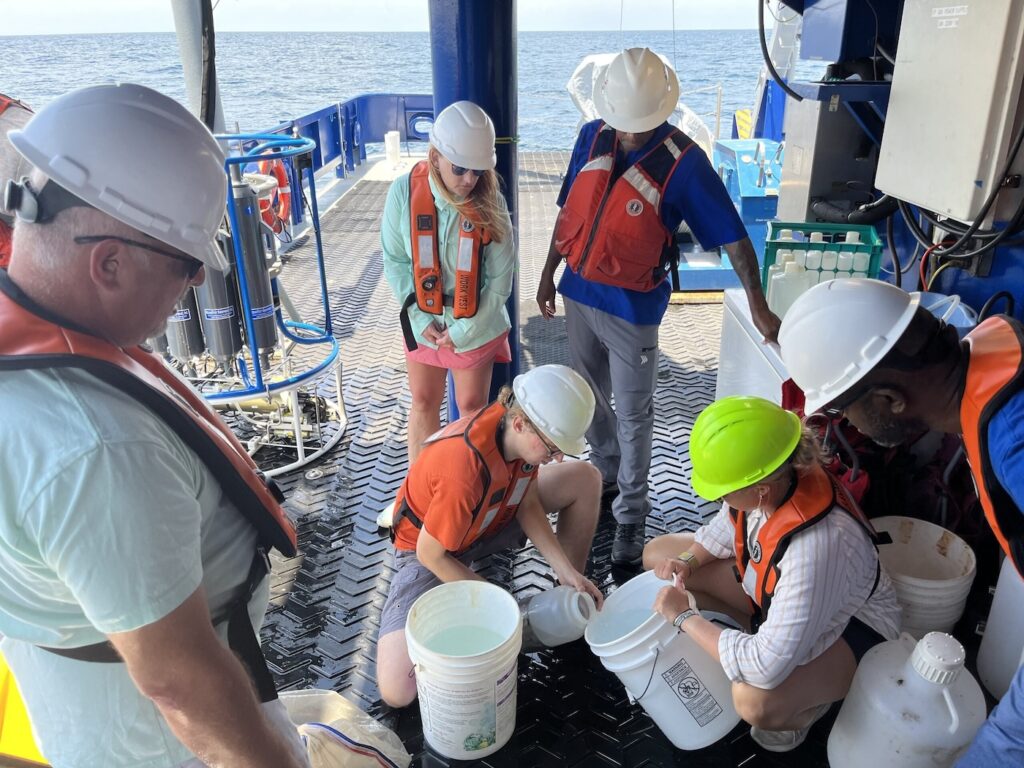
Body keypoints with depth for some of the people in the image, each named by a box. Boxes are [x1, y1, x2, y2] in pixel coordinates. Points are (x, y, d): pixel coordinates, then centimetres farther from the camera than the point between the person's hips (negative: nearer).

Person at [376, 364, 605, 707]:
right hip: (431, 547, -6)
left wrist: (566, 571, -13)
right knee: (397, 692, -23)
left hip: (490, 517, 7)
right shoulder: (466, 472, -42)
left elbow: (528, 502, -5)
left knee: (586, 479, -3)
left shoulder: (524, 430, -20)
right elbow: (430, 554, -27)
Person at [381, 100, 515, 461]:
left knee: (472, 406, 13)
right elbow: (394, 260, -6)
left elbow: (500, 278, -13)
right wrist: (420, 317, -12)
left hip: (474, 325, -1)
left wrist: (464, 329, -15)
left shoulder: (489, 201, -18)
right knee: (423, 402, 16)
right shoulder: (405, 191, -16)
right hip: (423, 322, 2)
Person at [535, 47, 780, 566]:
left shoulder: (683, 161, -15)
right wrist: (549, 272, 12)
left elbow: (732, 234, -14)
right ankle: (607, 474, 42)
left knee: (632, 415, 4)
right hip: (578, 293, 5)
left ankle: (631, 514, 20)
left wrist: (758, 306, -19)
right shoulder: (592, 138, -1)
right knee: (590, 398, 19)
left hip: (632, 308, -5)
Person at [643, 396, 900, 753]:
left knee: (755, 700, -37)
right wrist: (687, 563, -17)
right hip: (776, 592, 7)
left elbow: (764, 668, -40)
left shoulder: (816, 547, -43)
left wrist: (684, 617, -28)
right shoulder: (769, 483, -22)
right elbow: (725, 530, 2)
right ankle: (763, 629, 5)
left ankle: (809, 699, -1)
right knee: (658, 553, -2)